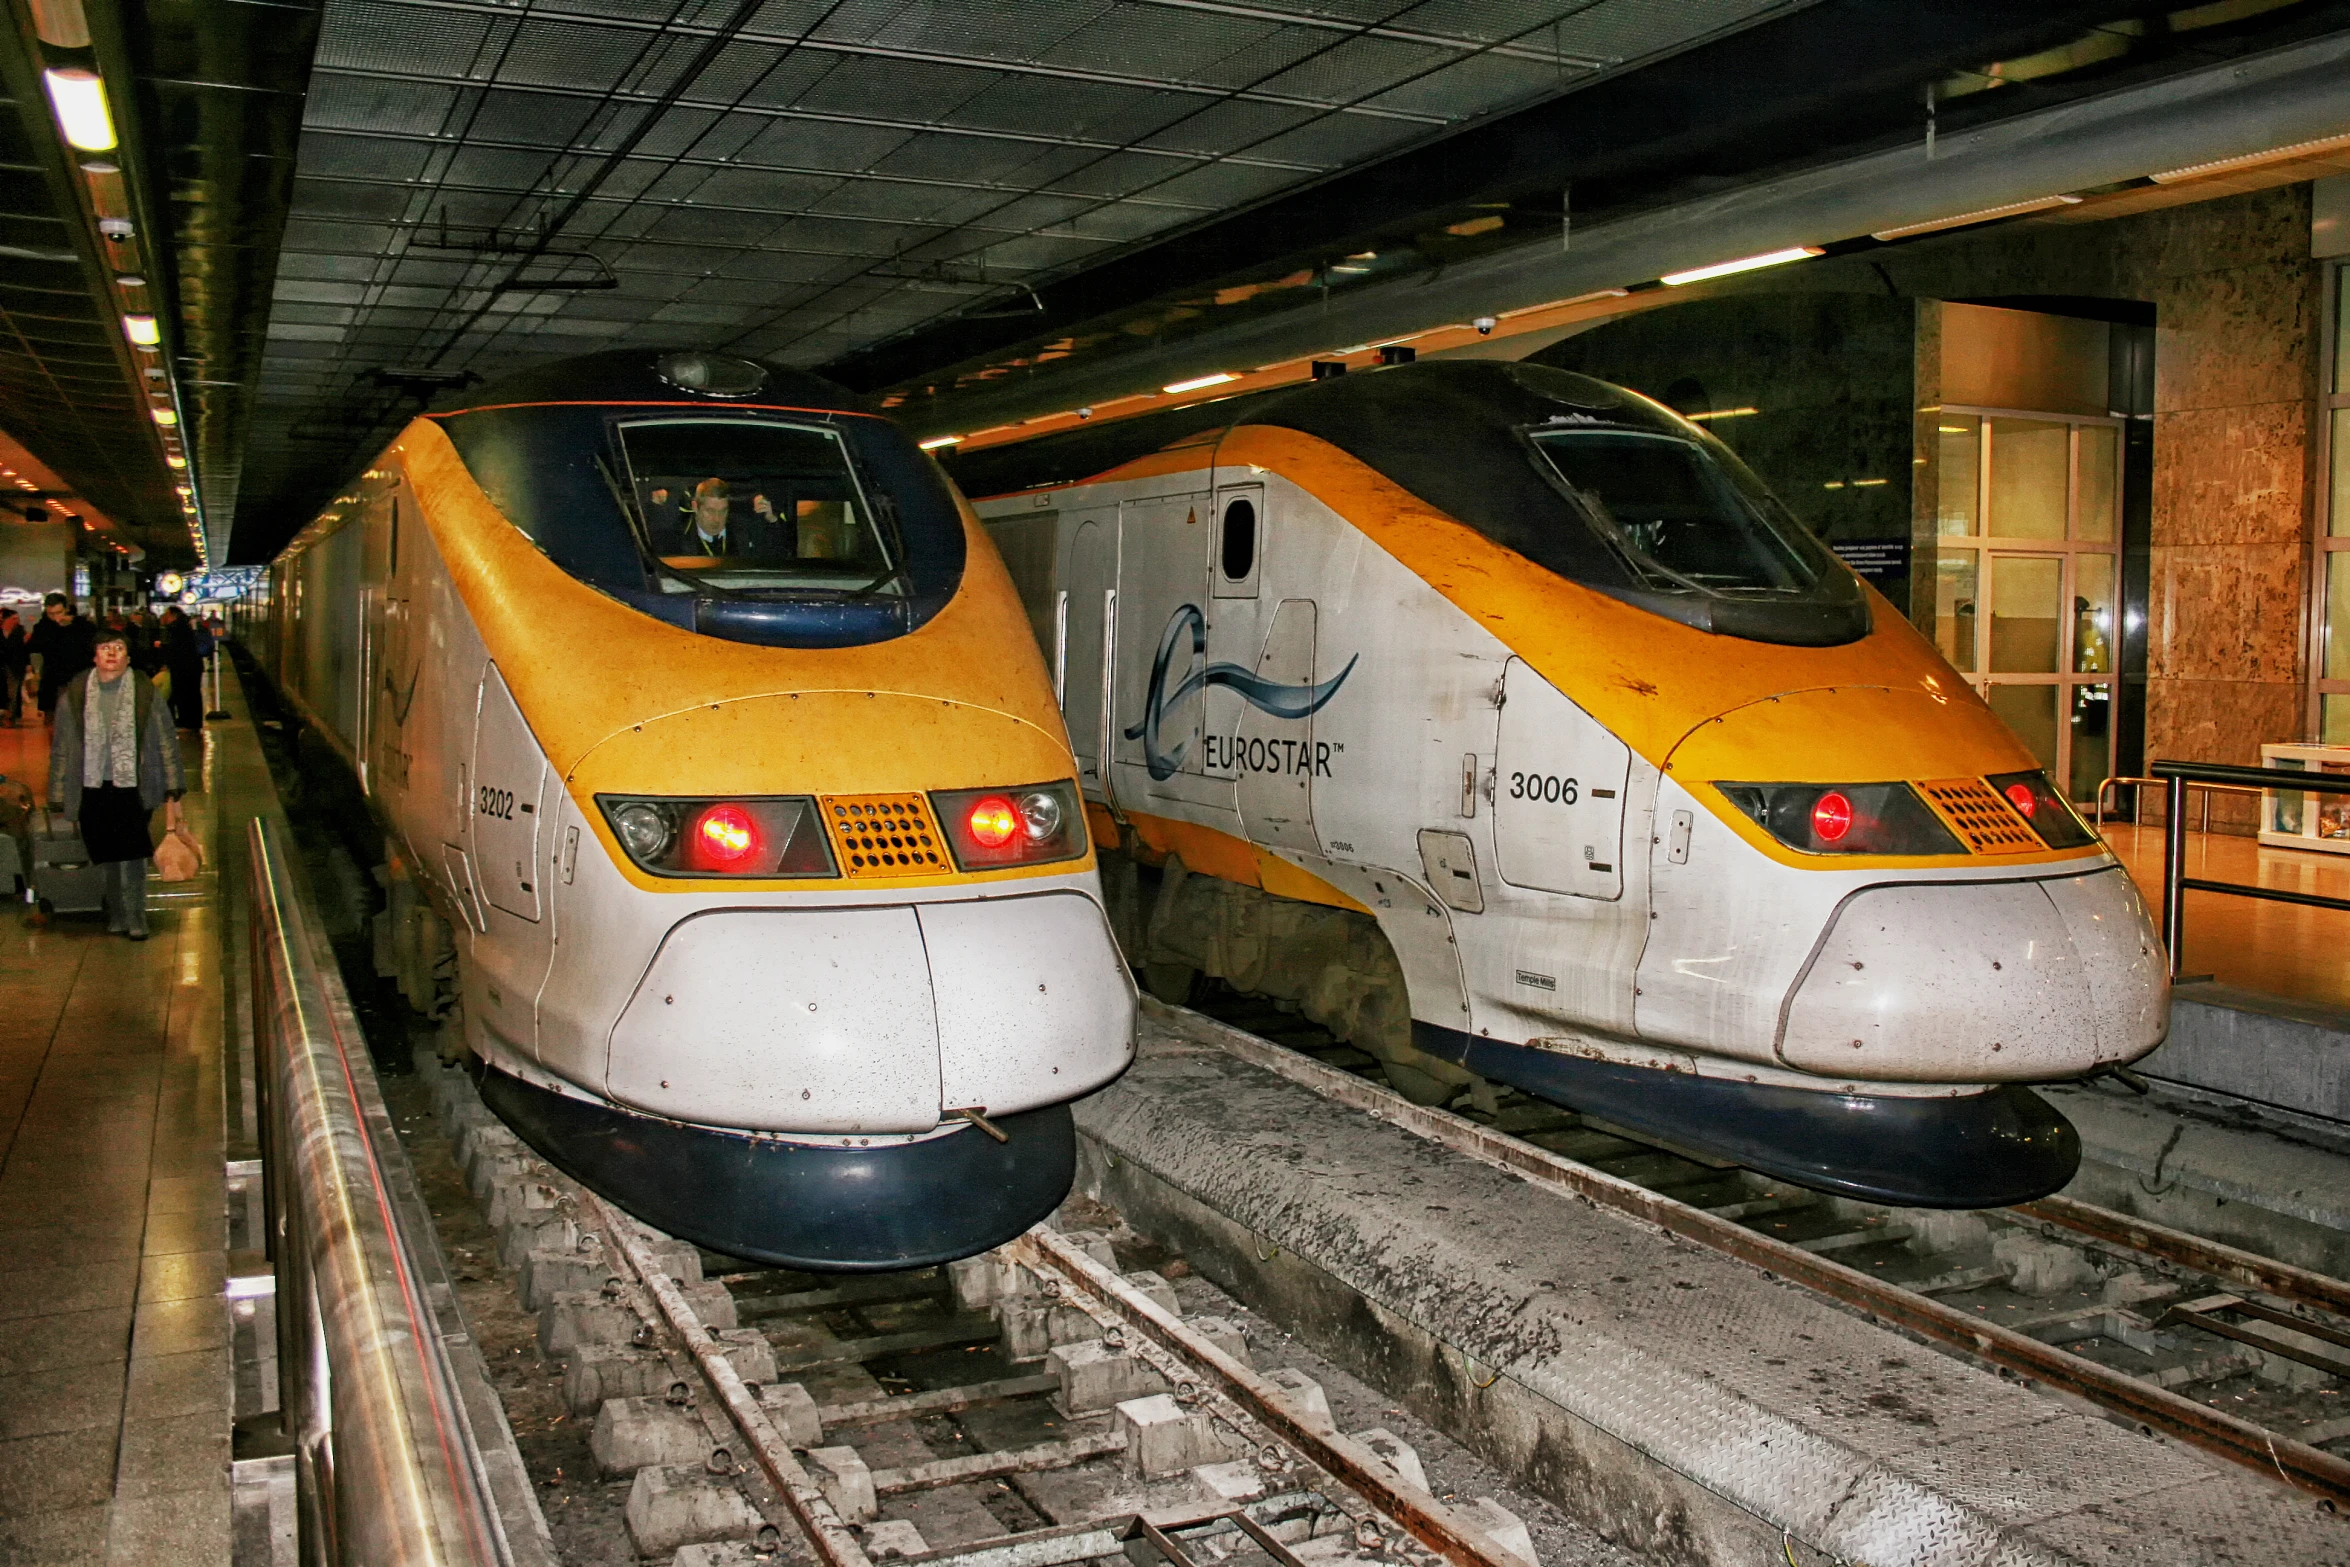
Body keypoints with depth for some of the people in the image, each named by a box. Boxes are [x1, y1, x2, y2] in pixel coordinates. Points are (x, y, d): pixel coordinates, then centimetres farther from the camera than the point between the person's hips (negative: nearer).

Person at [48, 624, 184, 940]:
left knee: (132, 856, -5)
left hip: (132, 788, -1)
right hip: (92, 791, 2)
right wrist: (60, 800, 6)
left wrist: (173, 795, -1)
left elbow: (167, 743, 2)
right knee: (108, 858, 7)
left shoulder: (145, 693, -2)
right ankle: (117, 917, 22)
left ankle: (134, 920, 5)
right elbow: (61, 750, 7)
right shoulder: (74, 695, 1)